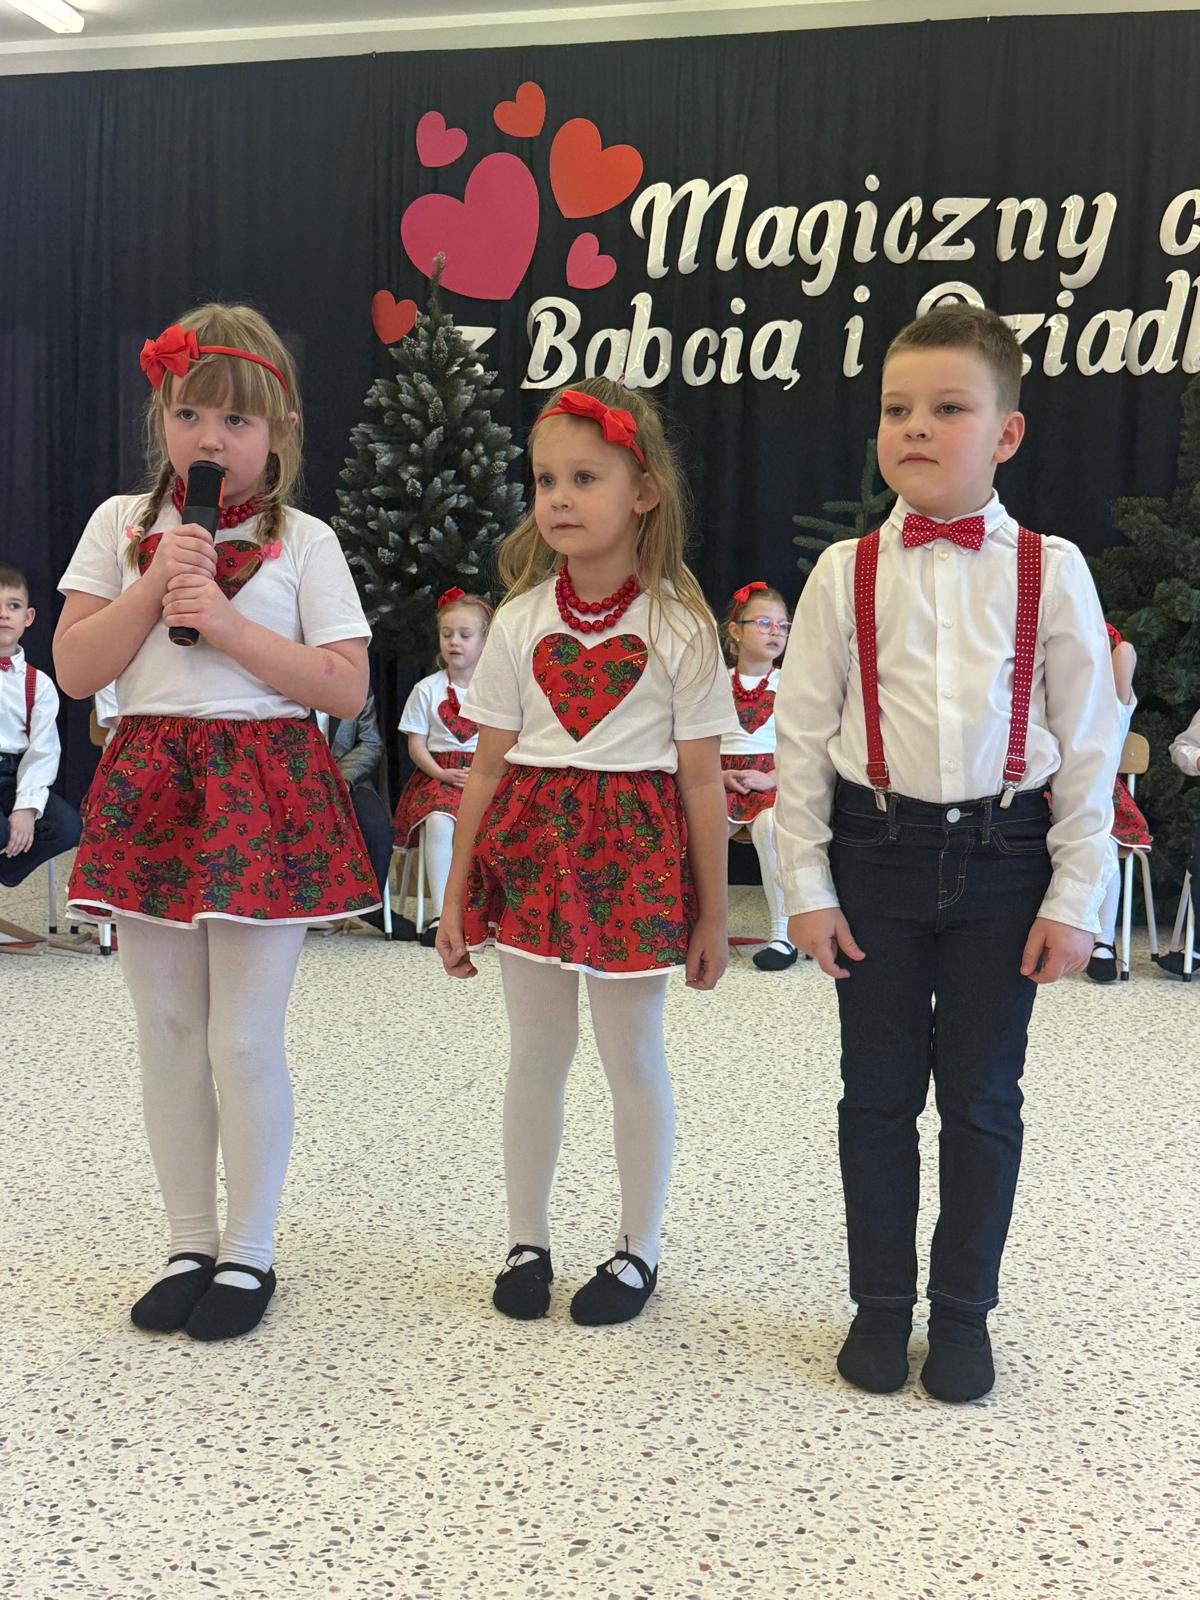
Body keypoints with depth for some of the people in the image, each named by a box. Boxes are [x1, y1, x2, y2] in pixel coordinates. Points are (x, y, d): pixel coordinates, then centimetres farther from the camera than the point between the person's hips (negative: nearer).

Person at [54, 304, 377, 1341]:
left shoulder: (302, 541, 1)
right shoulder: (123, 524, 8)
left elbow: (346, 687, -7)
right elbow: (76, 669, 2)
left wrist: (228, 622, -14)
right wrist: (154, 588, -9)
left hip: (265, 789, -3)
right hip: (149, 786, 3)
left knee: (244, 1041, -1)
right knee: (167, 1037, 10)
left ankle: (250, 1253, 18)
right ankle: (190, 1245, 26)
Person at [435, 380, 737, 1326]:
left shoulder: (679, 625, -5)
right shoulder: (520, 620, 3)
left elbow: (701, 779, -3)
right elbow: (491, 764, 5)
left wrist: (711, 911, -1)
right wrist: (456, 894, 5)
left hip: (633, 848, -2)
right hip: (530, 844, 3)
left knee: (634, 1055, 8)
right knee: (536, 1054, 12)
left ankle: (640, 1247, 27)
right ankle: (527, 1241, 29)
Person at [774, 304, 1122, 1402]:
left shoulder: (1050, 571, -1)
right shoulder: (847, 573, -1)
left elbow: (1089, 743, 0)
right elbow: (802, 734, 0)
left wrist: (1074, 896, -3)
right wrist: (807, 886, -3)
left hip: (1004, 856, 0)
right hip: (878, 850, 1)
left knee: (984, 1095, 9)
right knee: (879, 1089, 9)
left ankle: (964, 1310, 26)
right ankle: (881, 1302, 26)